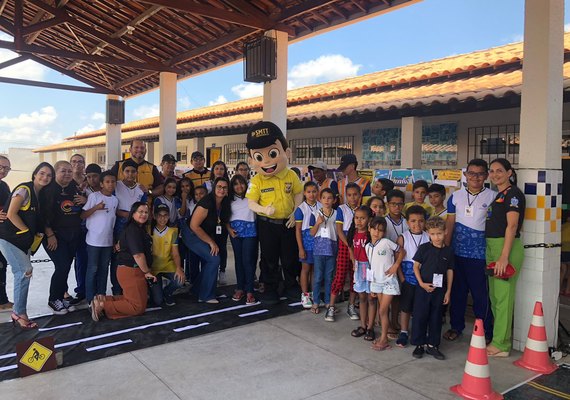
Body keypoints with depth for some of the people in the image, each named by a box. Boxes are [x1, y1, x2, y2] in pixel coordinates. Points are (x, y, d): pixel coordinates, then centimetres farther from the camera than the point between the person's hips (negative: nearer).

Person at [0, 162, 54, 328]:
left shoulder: (40, 195, 11)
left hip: (23, 241, 8)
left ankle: (19, 313, 18)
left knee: (23, 274, 9)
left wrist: (34, 235, 5)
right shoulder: (24, 189, -13)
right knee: (25, 271, -13)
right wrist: (28, 232, -13)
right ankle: (19, 313, -1)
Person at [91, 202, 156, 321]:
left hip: (133, 271, 10)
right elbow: (138, 254, -22)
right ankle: (102, 305, -7)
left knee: (131, 299, 22)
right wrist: (146, 272, -13)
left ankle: (103, 299, 11)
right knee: (138, 307, -6)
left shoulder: (140, 229, 15)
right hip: (132, 272, -10)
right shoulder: (133, 230, -18)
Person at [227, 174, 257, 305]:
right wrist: (229, 228, 3)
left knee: (248, 260, -9)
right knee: (238, 259, 7)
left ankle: (249, 291, -4)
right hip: (235, 231, 4)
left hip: (250, 230, -4)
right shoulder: (230, 200, 15)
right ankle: (240, 288, 15)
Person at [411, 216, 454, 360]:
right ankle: (419, 344, 16)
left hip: (440, 289, 2)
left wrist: (448, 291, 4)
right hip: (423, 288, -2)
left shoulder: (448, 251, 1)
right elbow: (416, 266, -2)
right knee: (420, 316, 3)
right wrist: (421, 283, -12)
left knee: (436, 317, 10)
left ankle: (432, 345, 23)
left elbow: (450, 271, 6)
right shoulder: (424, 248, -5)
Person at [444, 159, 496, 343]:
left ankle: (485, 332, 18)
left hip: (480, 253, -3)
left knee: (481, 294, 3)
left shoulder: (492, 197, -2)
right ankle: (456, 326, 28)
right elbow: (450, 224, 8)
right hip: (457, 252, 3)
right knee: (457, 290, 13)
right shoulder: (456, 196, 7)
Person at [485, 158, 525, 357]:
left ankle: (501, 345, 2)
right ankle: (500, 338, 23)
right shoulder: (498, 195, 18)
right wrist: (493, 254, 14)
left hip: (506, 247, -9)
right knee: (494, 296, 13)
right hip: (491, 247, 9)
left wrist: (504, 256, -22)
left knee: (503, 297, -5)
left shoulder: (513, 193, -9)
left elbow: (512, 226, -16)